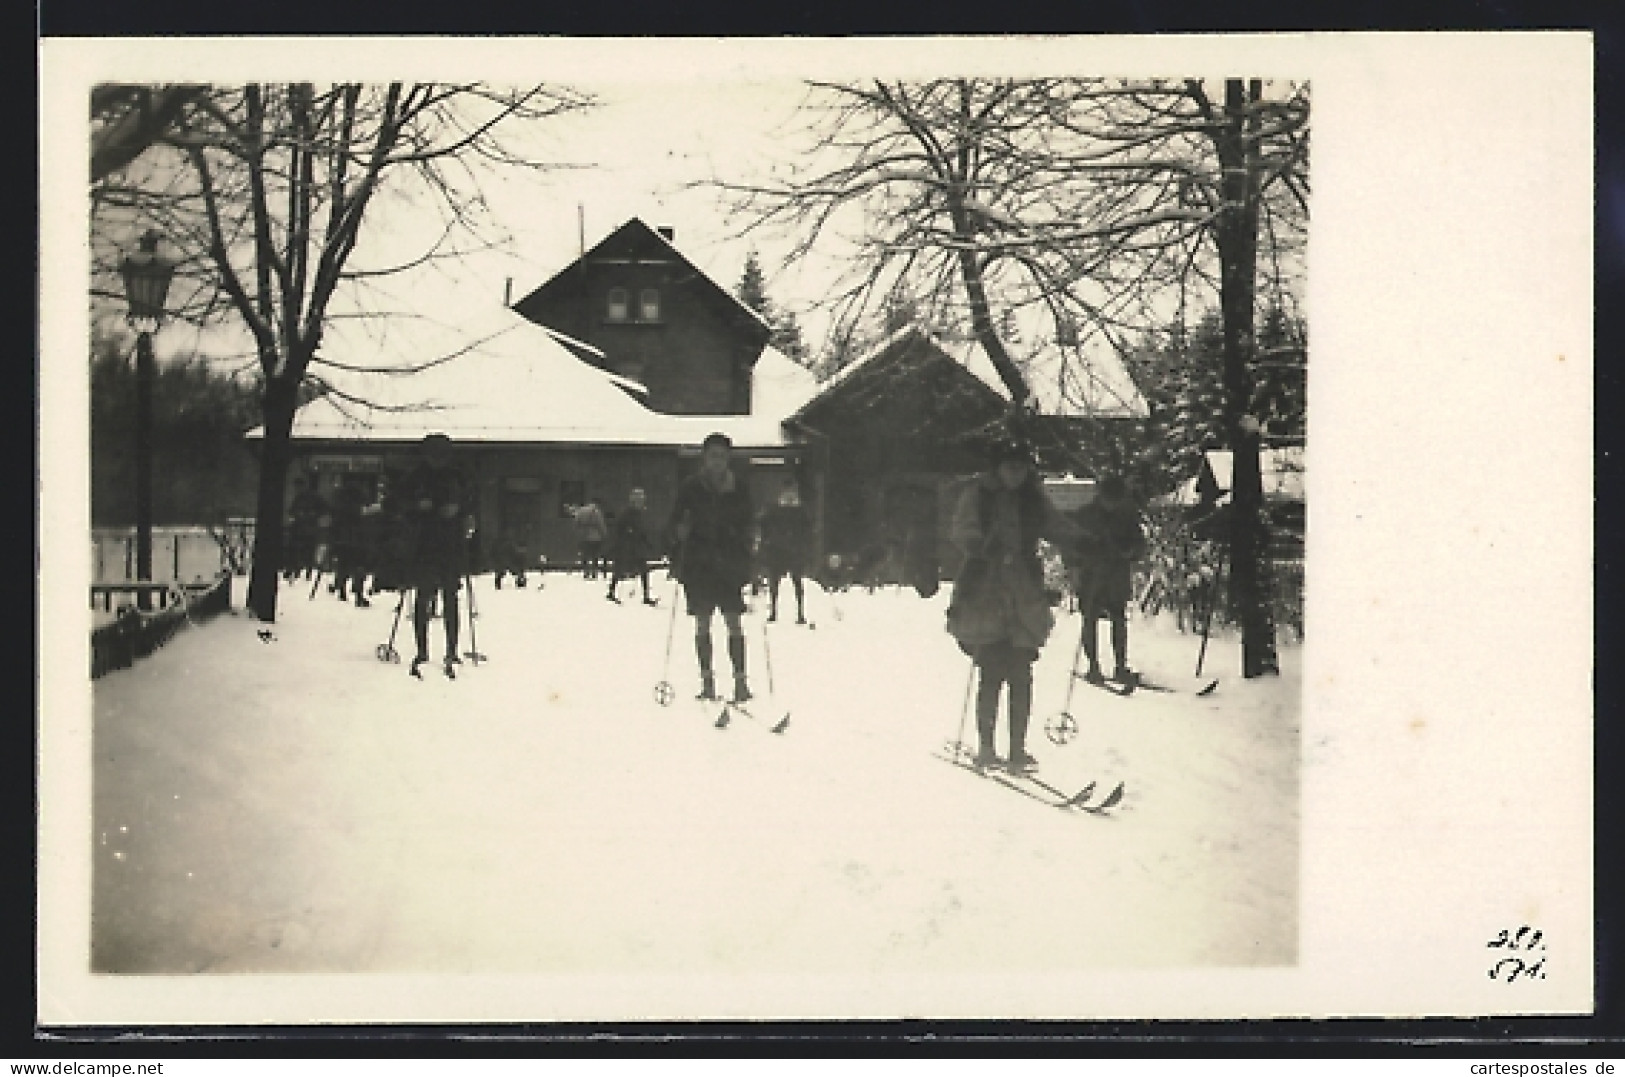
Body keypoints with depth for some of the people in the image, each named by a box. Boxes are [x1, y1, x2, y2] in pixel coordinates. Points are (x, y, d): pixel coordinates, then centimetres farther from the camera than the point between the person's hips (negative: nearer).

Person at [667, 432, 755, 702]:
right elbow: (674, 525, 5)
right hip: (698, 564, 0)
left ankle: (740, 679, -3)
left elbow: (747, 528, 10)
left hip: (730, 564, 0)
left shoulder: (738, 489, 6)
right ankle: (706, 679, 8)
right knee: (702, 622, 2)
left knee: (733, 622, -4)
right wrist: (679, 531, -17)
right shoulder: (690, 487, 3)